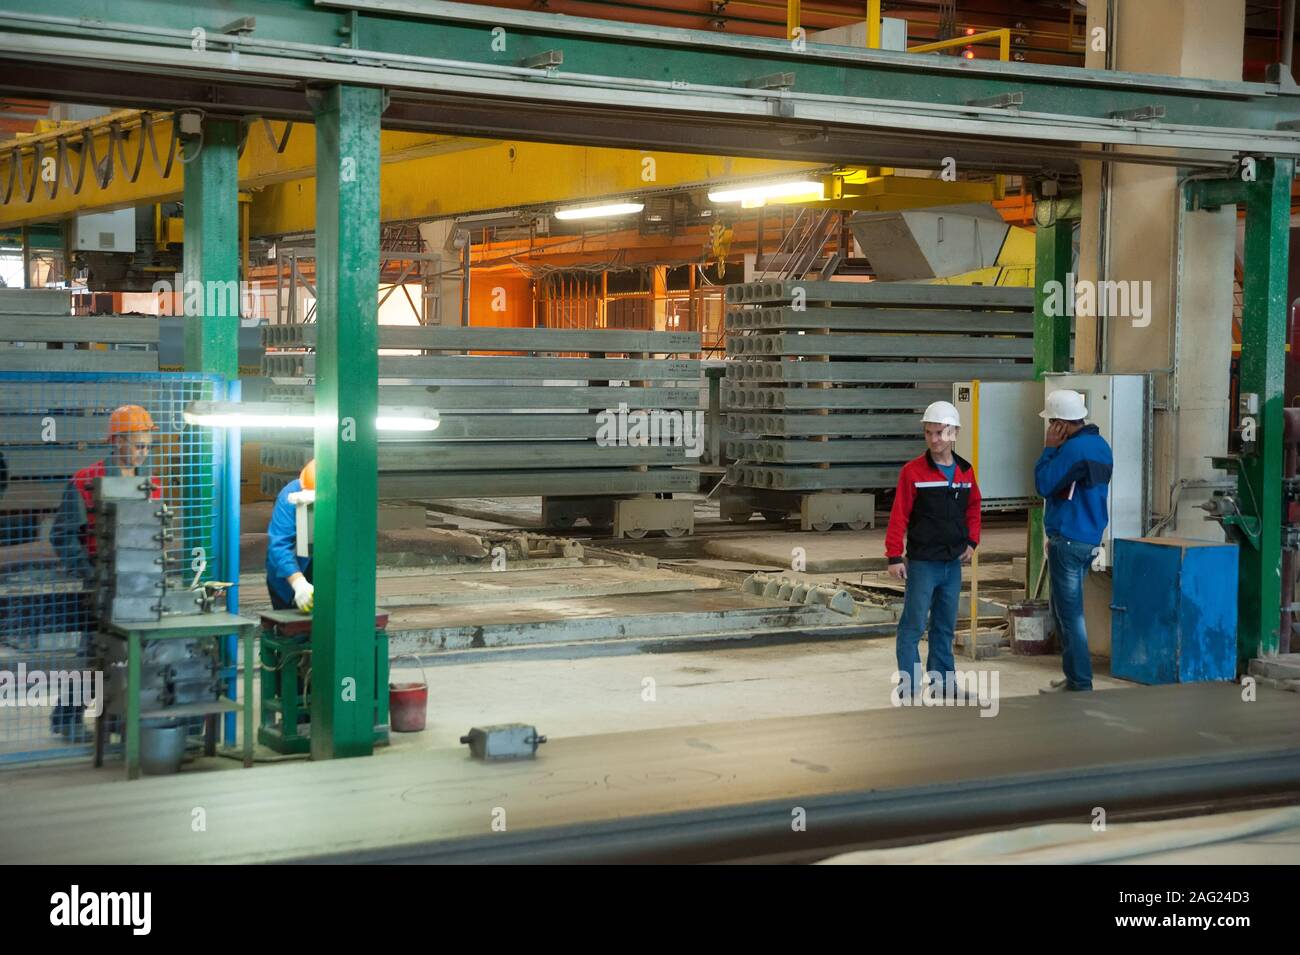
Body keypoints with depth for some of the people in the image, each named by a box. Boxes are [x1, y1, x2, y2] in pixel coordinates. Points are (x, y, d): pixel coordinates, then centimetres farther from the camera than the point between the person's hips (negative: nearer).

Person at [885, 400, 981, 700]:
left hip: (953, 562, 5)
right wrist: (894, 555, -14)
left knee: (945, 626, 14)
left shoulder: (965, 471, 6)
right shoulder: (913, 471, -10)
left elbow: (973, 507, 19)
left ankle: (944, 683, 23)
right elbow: (899, 515, -10)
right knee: (913, 626, -4)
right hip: (922, 562, -5)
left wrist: (972, 541, 7)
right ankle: (908, 688, 0)